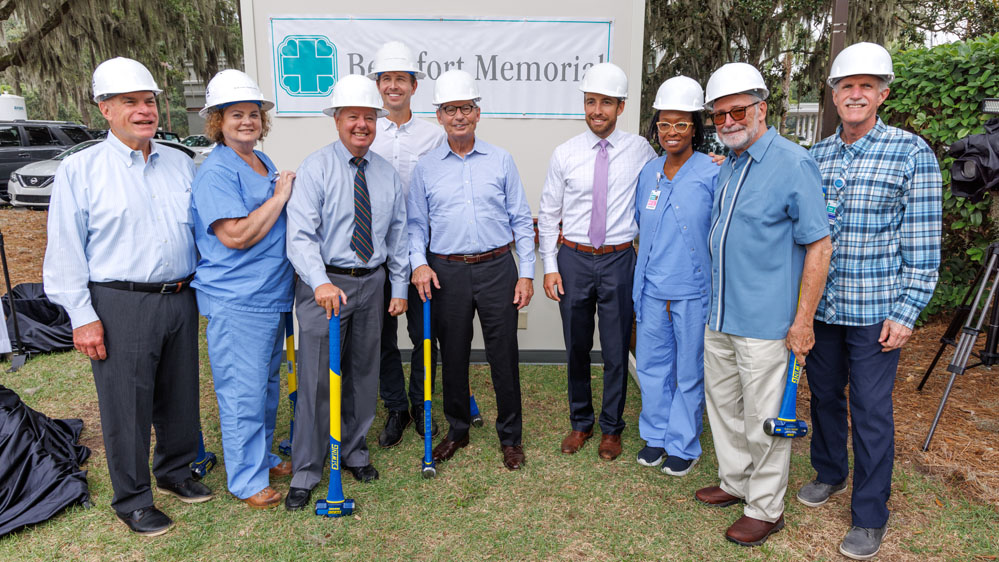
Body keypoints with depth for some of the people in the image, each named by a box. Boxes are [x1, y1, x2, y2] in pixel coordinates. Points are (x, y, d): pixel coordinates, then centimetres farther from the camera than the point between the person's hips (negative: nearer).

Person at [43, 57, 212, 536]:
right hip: (120, 304, -4)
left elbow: (203, 229, 16)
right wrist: (81, 316, -9)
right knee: (126, 406, 4)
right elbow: (65, 249, -4)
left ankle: (175, 471, 37)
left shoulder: (180, 164, 10)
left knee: (180, 395, 16)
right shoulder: (80, 169, -2)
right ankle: (132, 500, 21)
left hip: (180, 299, 5)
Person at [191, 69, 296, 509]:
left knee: (268, 385, 19)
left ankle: (263, 458, 36)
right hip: (235, 301, -9)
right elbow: (235, 235, -23)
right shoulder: (216, 171, -13)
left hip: (273, 294, 9)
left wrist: (284, 191, 9)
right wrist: (279, 198, -17)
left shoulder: (265, 164, 14)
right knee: (243, 392, 0)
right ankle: (246, 480, 15)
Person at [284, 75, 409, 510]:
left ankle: (354, 451, 34)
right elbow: (301, 235, -18)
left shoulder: (387, 174, 7)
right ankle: (305, 474, 13)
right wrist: (321, 282, -33)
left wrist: (400, 288, 10)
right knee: (316, 378, -2)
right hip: (324, 283, -5)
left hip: (372, 282, 5)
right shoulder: (315, 168, -8)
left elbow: (397, 235, 13)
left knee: (364, 373, 15)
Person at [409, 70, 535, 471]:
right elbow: (416, 224, 11)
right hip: (447, 272, 1)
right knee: (452, 356, 11)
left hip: (497, 268, -1)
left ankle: (510, 436, 22)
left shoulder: (501, 160, 5)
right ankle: (457, 430, 31)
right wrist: (418, 263, -7)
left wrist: (527, 272, -1)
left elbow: (521, 220, 5)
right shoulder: (425, 167, 7)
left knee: (504, 355, 4)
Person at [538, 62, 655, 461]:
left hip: (618, 260, -1)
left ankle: (611, 428, 26)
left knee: (616, 350, 7)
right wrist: (550, 266, -1)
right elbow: (548, 215, 4)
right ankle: (580, 423, 31)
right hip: (573, 259, 1)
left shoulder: (639, 150, 2)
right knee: (577, 348, 12)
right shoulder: (565, 154, 1)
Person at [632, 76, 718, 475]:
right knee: (651, 364, 15)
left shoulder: (713, 174, -9)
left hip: (693, 291, -5)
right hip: (652, 289, 5)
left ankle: (683, 445, 26)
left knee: (690, 371, 9)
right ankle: (655, 435, 33)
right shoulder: (648, 173, 8)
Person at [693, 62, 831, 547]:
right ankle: (735, 482, 38)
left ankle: (765, 509, 22)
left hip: (765, 323, -8)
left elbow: (818, 245, -14)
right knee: (723, 405, 19)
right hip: (720, 317, 8)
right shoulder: (725, 167, 11)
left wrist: (803, 319, -16)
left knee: (762, 419, 4)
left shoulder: (793, 164, -13)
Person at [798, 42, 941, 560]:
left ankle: (870, 516, 18)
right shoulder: (815, 156, 6)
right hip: (820, 305, 4)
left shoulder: (911, 153, -6)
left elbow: (923, 242, -7)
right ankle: (829, 473, 40)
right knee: (823, 394, 17)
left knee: (871, 410, 3)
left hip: (875, 309, -4)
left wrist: (906, 312, -11)